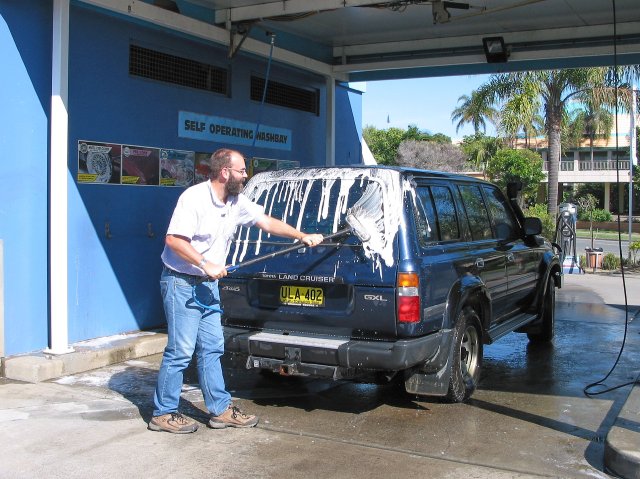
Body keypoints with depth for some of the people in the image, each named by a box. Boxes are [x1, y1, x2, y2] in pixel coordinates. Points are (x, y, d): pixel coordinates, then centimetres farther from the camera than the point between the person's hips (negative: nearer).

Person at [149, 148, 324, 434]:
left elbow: (267, 222, 14)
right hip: (181, 283, -8)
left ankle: (220, 410, 18)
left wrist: (303, 237, 10)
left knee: (212, 348, 11)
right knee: (180, 351, -5)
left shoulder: (237, 202, 6)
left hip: (208, 284, 8)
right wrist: (206, 264, -23)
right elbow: (173, 239, -22)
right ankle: (163, 414, 7)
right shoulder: (194, 198, -18)